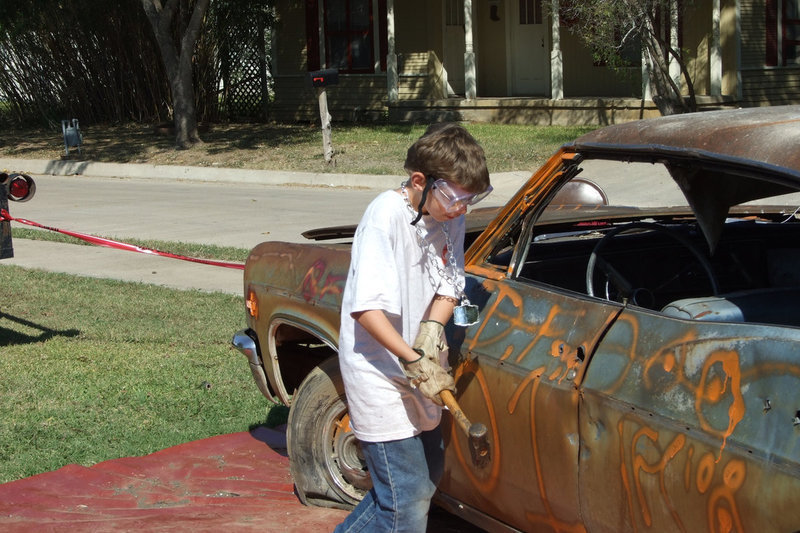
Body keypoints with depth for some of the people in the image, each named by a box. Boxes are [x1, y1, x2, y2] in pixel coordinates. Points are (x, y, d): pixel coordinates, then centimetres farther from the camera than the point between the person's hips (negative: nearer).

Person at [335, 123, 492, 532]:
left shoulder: (450, 216, -1)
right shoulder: (386, 216, -23)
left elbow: (449, 285, 6)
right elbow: (365, 307, -27)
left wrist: (433, 329, -14)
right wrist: (413, 357, -31)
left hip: (416, 371, 8)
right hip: (378, 371, -8)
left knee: (428, 471, 20)